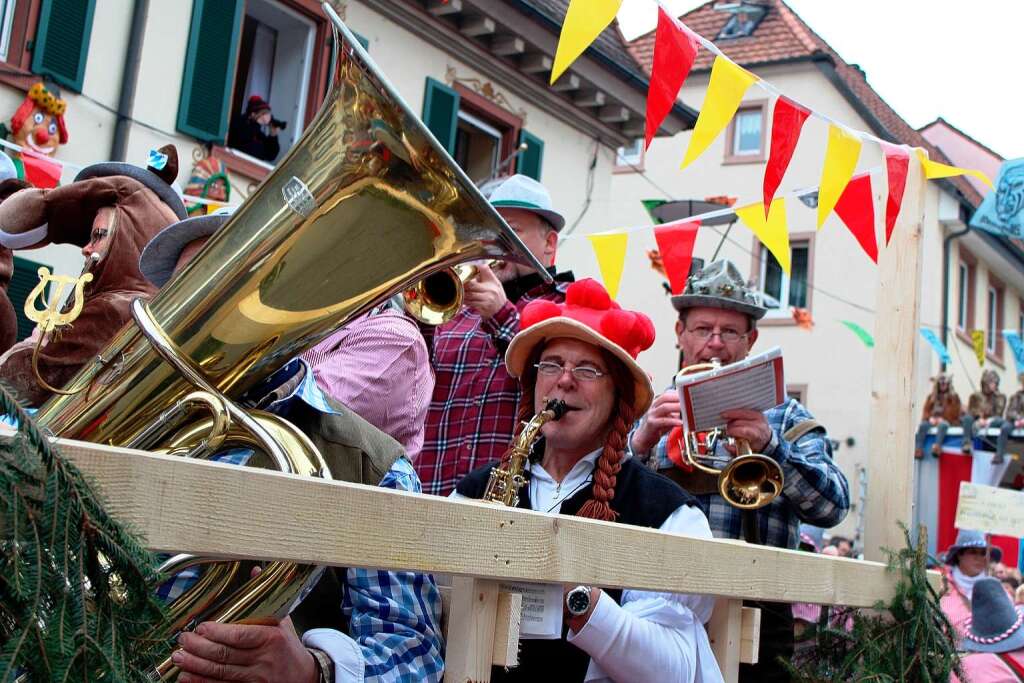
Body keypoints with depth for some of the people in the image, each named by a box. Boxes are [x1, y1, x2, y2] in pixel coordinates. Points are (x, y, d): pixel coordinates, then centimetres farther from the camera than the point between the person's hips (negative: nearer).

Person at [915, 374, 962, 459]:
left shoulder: (953, 397, 10)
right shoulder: (931, 396, 19)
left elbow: (953, 414, 0)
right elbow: (926, 411, 14)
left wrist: (941, 419, -13)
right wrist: (930, 418, -7)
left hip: (946, 421, -3)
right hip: (932, 421, 3)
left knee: (942, 425, -40)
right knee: (922, 425, -32)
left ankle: (937, 446, -63)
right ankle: (918, 449, -48)